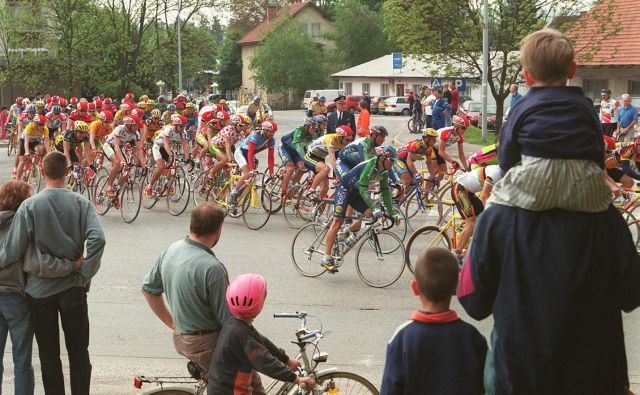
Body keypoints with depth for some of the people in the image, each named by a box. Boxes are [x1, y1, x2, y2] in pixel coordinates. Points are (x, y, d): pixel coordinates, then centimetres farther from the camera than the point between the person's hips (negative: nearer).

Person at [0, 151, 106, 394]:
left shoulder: (30, 206, -9)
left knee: (49, 354, 9)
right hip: (73, 289, 1)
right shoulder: (80, 203, -6)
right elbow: (97, 239, -19)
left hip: (40, 290, -1)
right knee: (78, 351, 11)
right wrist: (84, 275, -11)